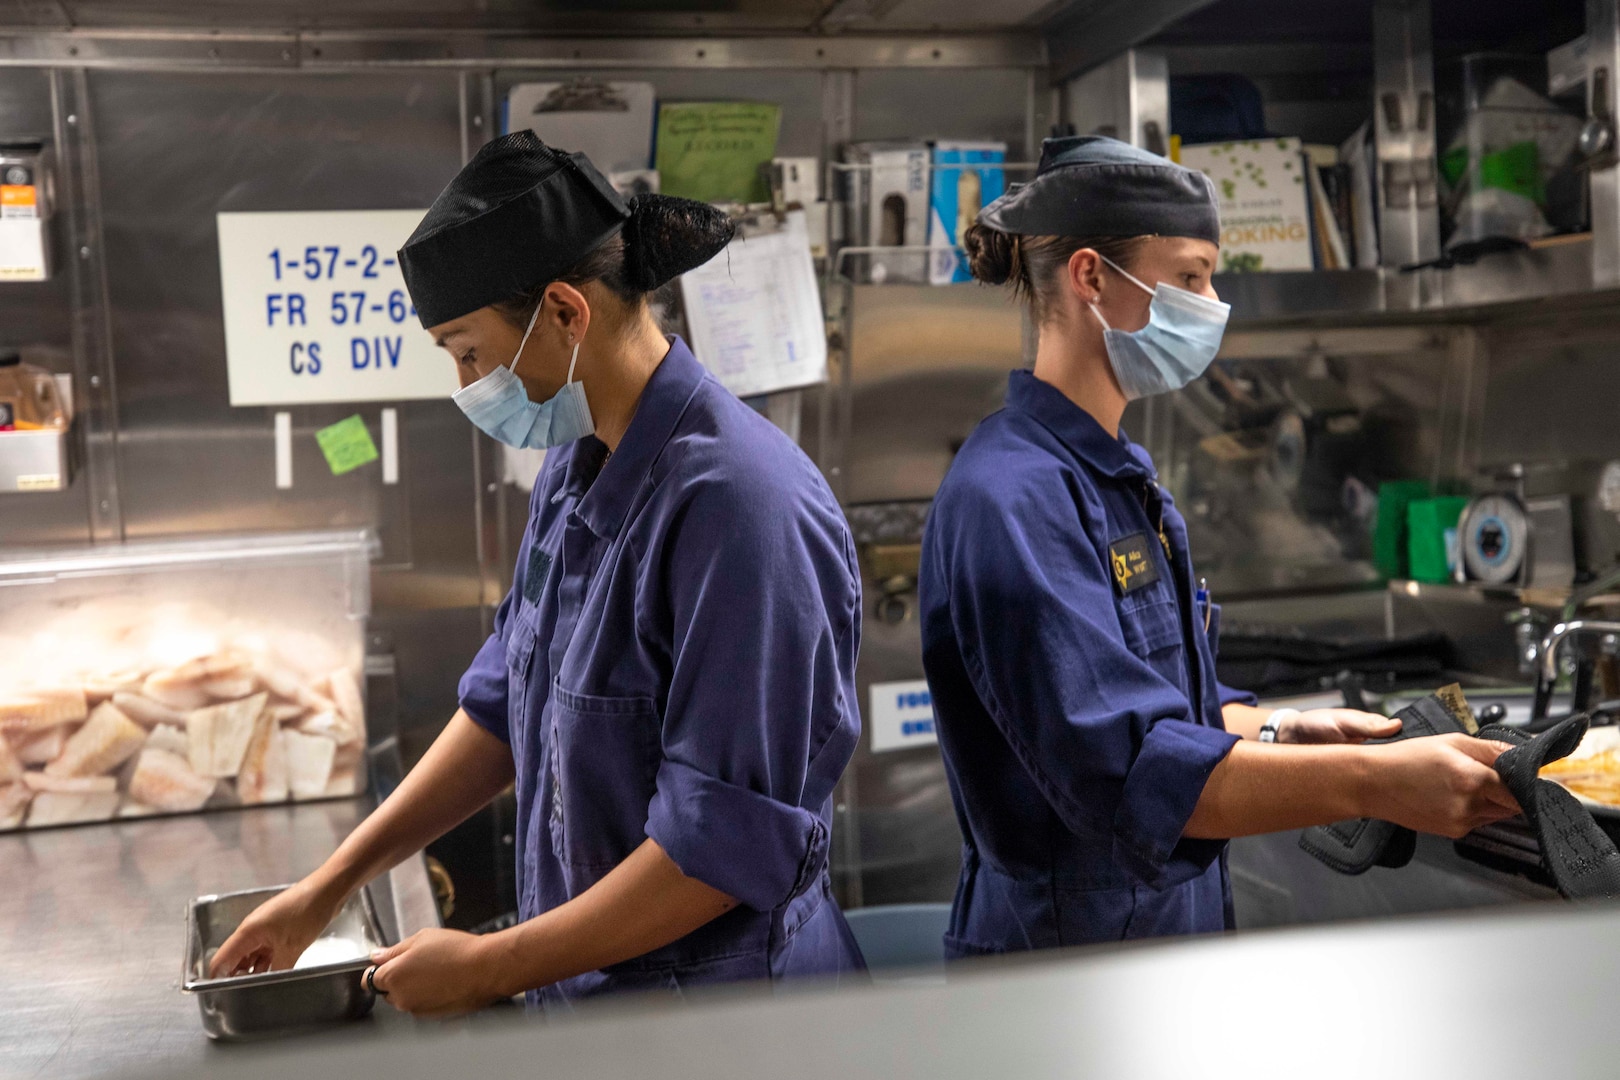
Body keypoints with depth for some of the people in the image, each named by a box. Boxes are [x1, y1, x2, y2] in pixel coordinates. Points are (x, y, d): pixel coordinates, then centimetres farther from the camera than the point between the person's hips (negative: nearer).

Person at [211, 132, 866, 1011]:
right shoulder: (576, 471, 2)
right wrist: (328, 888, 10)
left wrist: (491, 967, -17)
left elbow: (728, 844, -26)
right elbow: (505, 708, 11)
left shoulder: (741, 506, -26)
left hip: (721, 1015, -7)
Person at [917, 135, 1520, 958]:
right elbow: (1121, 766, -31)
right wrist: (1372, 782, -34)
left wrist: (1287, 733, -1)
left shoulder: (1116, 475, 8)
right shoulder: (1011, 499, -23)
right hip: (1062, 946, -9)